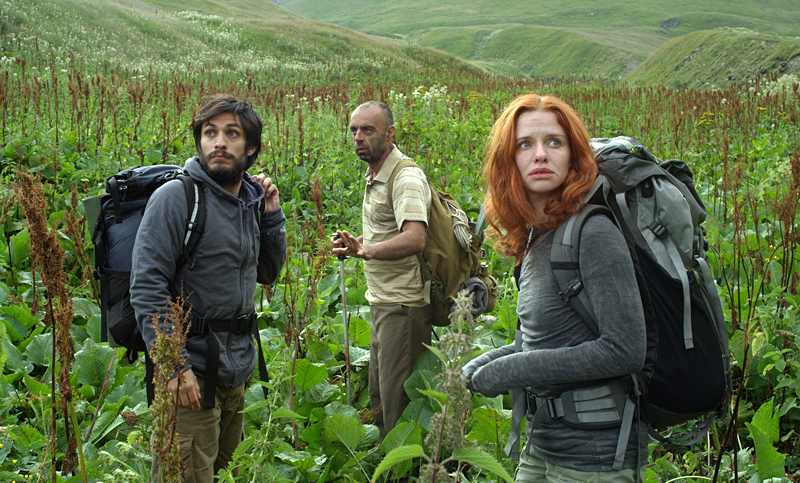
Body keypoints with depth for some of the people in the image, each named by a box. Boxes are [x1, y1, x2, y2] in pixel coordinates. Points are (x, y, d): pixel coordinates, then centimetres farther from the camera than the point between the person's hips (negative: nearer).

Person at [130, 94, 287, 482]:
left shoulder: (249, 200, 8)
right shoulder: (176, 197, -14)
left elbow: (267, 273, 19)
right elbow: (146, 288, -18)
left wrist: (272, 215, 4)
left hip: (237, 370, 8)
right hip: (192, 371, -7)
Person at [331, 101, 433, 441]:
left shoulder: (406, 177, -17)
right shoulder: (374, 177, 15)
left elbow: (415, 239, -34)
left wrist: (366, 250, -47)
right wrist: (354, 243, 13)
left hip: (404, 307, -10)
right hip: (382, 303, 10)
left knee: (398, 403, -4)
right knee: (378, 398, 17)